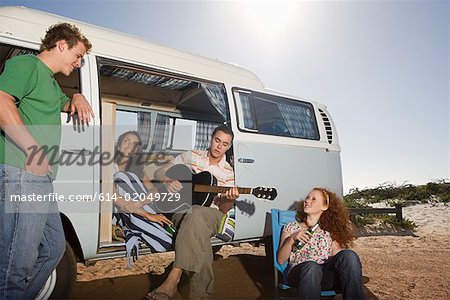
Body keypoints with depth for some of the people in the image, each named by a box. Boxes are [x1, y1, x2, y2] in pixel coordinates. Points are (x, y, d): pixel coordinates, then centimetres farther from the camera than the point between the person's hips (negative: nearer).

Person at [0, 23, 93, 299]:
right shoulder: (25, 64, -3)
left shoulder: (52, 82, 26)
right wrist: (35, 151, -25)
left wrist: (77, 98, 19)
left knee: (54, 248, 18)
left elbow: (65, 105, 44)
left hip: (42, 178, 10)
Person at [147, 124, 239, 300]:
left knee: (196, 214, -39)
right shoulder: (192, 157, 7)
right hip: (183, 210, 2)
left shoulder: (228, 172, 5)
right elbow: (159, 172, 9)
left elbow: (223, 209, 0)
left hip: (211, 214, -1)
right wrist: (168, 181, -15)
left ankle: (173, 279, -43)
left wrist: (230, 200, -24)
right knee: (196, 223, -36)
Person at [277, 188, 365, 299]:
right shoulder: (291, 227, 18)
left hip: (326, 274, 3)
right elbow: (280, 260, 9)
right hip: (300, 272, -2)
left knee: (349, 255, -28)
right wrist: (291, 239, -6)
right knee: (311, 266, -40)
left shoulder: (329, 231, 23)